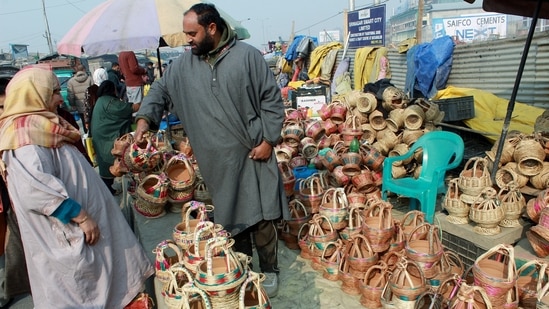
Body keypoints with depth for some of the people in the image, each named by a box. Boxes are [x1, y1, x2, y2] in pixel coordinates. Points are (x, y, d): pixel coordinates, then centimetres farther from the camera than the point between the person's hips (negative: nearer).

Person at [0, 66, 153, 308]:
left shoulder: (38, 128, 13)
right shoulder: (26, 133, -19)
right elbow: (36, 188, -31)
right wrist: (80, 215, -25)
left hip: (78, 232, 10)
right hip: (65, 239, -10)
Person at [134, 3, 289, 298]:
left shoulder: (248, 56, -5)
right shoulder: (183, 65, 6)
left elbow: (272, 100, -4)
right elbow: (160, 90, 14)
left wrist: (268, 140, -8)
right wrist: (144, 119, -3)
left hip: (253, 153, -3)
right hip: (217, 161, 4)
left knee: (261, 216, 4)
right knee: (229, 218, 12)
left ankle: (269, 269, 26)